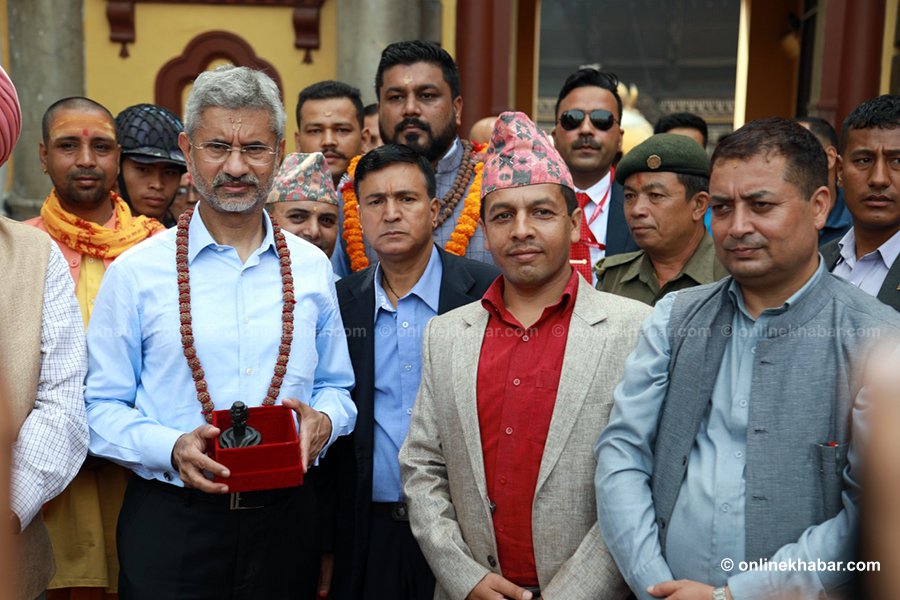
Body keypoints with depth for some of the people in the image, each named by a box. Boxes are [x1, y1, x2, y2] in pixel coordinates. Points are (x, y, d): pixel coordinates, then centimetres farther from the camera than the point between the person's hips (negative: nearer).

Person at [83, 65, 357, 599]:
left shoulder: (312, 268, 4)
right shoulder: (136, 272, -3)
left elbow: (337, 388, 12)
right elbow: (102, 407, -1)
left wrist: (323, 420, -9)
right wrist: (172, 449, -18)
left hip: (282, 517, 3)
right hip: (169, 523, -2)